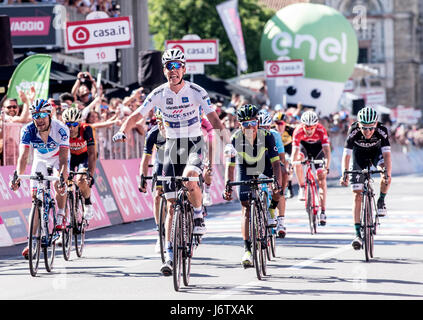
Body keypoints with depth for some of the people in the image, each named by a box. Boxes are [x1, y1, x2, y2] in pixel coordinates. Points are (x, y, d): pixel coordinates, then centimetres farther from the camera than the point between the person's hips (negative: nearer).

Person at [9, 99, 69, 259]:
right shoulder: (28, 130, -29)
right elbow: (23, 156, -36)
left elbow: (63, 158, -39)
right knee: (35, 197, -6)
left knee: (58, 184, -30)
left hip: (58, 158, -2)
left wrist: (62, 176, -56)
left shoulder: (61, 130, -34)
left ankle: (61, 217, -6)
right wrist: (18, 177, -52)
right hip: (40, 160, 2)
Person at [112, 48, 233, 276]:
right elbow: (136, 116, -3)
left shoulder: (196, 92, -11)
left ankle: (199, 214, -4)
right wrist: (122, 132, -23)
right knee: (172, 204, -1)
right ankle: (170, 255, 3)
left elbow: (214, 120, -14)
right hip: (172, 145, 2)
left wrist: (226, 142, -29)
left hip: (194, 143, -2)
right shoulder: (159, 94, -4)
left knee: (189, 177, -35)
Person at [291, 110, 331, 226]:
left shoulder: (321, 130, -35)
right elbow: (295, 151, -37)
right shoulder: (298, 131, -34)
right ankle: (302, 188, -11)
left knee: (321, 178, -10)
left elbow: (327, 151, -39)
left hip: (317, 146, -1)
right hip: (303, 144, 1)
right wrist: (291, 166, -49)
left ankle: (323, 212, -9)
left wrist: (327, 168, -51)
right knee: (298, 159, -32)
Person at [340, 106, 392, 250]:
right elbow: (346, 155, -34)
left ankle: (381, 201, -3)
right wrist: (344, 175, -48)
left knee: (386, 176, -32)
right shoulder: (353, 132, -32)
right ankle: (358, 234, -8)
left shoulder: (382, 131, -32)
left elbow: (387, 155, -37)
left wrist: (387, 174, -51)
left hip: (376, 152, 0)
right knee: (357, 194, -9)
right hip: (359, 155, 0)